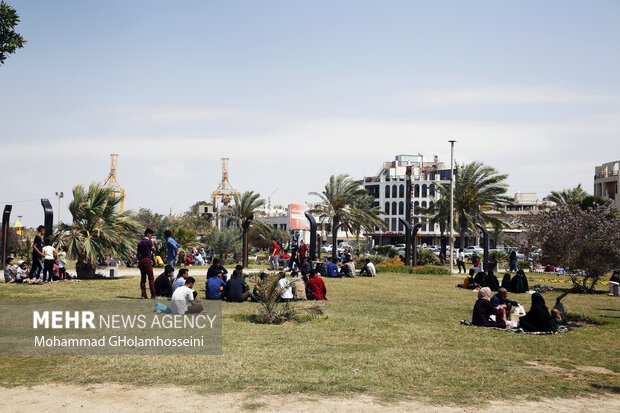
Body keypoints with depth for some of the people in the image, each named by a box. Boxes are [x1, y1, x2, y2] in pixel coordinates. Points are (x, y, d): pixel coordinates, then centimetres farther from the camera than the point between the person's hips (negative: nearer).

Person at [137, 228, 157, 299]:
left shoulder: (140, 242, 12)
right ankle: (153, 295, -4)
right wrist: (152, 244, 9)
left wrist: (139, 261, 18)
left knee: (143, 278, 8)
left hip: (141, 260, 7)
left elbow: (138, 253, 13)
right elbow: (154, 250, -2)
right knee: (151, 278, -3)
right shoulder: (149, 241, -8)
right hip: (147, 260, -7)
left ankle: (143, 295, 6)